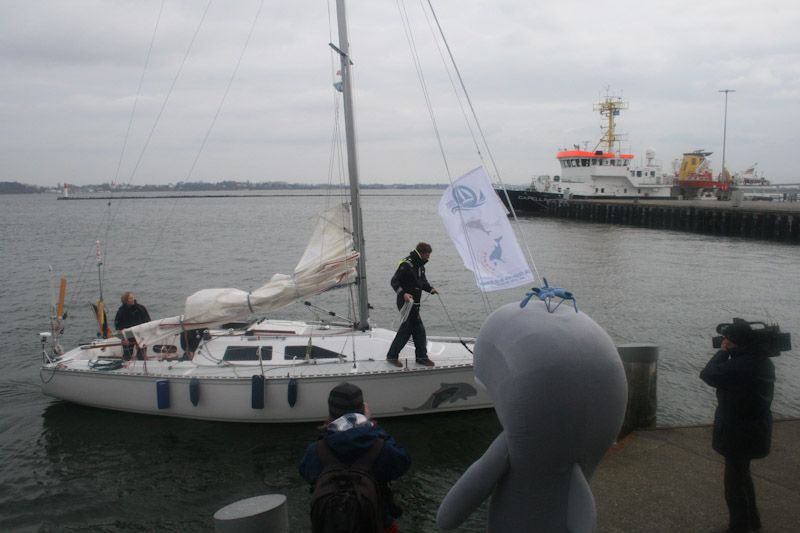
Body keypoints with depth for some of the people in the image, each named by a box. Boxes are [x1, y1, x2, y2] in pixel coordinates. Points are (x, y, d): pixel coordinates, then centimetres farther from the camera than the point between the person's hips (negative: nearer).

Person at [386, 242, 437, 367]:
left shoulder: (420, 265, 12)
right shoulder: (406, 265, -16)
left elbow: (423, 281, 24)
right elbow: (394, 282, -18)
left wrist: (430, 289, 4)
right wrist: (403, 293, -31)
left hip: (414, 303, 9)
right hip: (406, 301, -9)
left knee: (407, 328, 11)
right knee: (419, 329, -6)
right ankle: (422, 356, 6)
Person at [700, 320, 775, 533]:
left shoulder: (742, 365, -29)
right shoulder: (762, 361, 3)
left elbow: (709, 375, -22)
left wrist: (722, 352, -15)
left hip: (740, 433, -10)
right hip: (753, 429, 10)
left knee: (735, 481, 5)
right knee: (742, 475, 27)